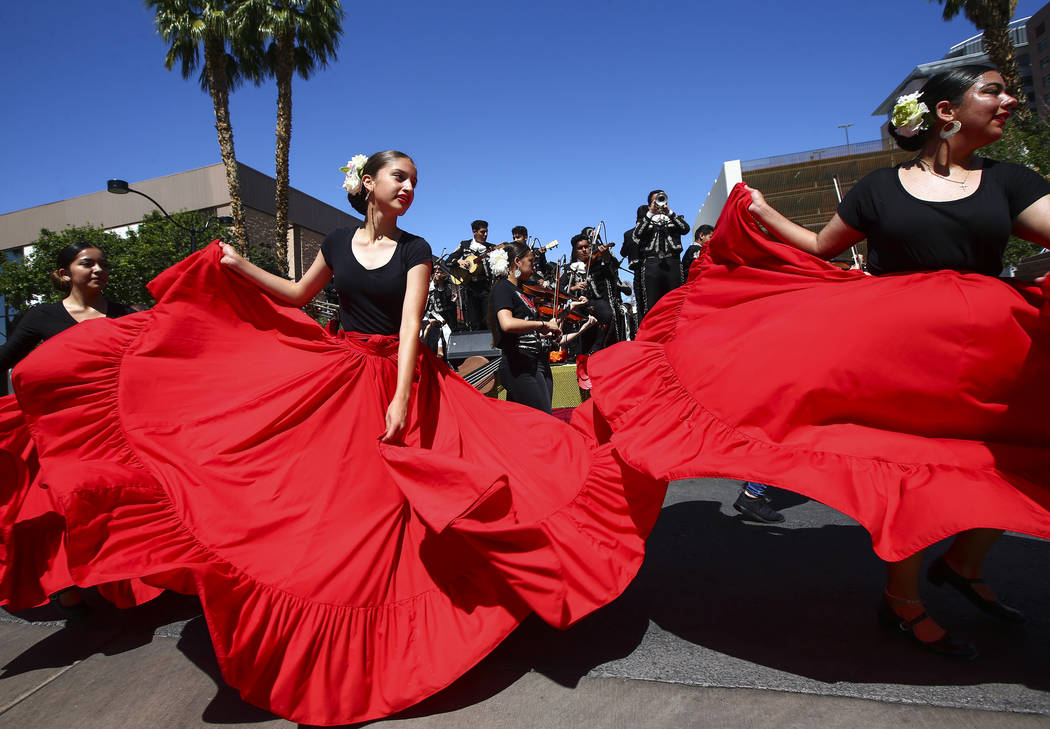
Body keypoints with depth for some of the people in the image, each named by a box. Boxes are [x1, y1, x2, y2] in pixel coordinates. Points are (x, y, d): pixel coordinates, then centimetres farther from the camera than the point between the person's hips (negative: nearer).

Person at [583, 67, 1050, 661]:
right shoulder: (881, 187, 4)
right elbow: (821, 249, 11)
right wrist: (763, 213, 8)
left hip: (989, 347, 3)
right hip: (898, 344, -3)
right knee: (908, 462, 1)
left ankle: (963, 565, 37)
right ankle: (902, 599, 21)